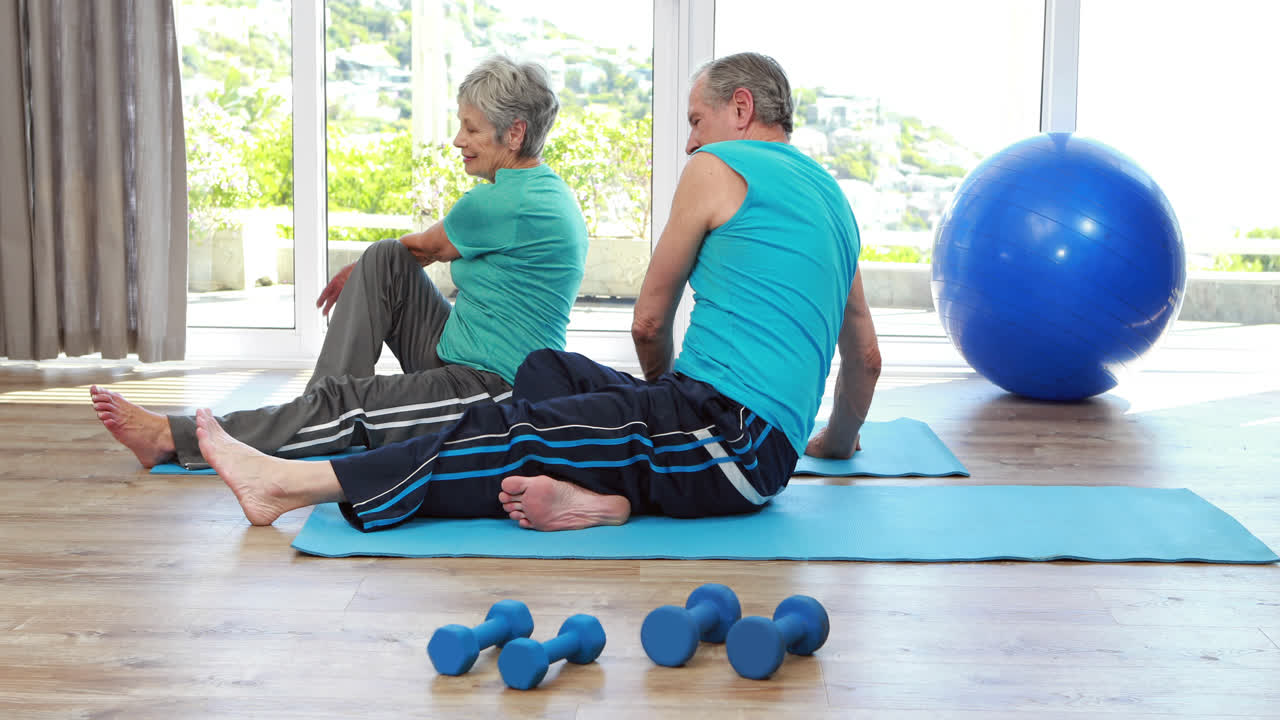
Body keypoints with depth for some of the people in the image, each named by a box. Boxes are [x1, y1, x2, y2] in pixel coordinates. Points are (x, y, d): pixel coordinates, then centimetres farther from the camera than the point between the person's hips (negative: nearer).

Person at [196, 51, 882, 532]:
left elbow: (649, 323, 9)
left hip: (726, 433, -9)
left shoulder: (717, 169, 0)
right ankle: (593, 491, -11)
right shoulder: (832, 197, 24)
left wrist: (664, 394, 29)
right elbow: (866, 356, 30)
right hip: (767, 452, 9)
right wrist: (838, 439, 48)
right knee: (546, 370, 14)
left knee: (510, 430, -11)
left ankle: (288, 485, -10)